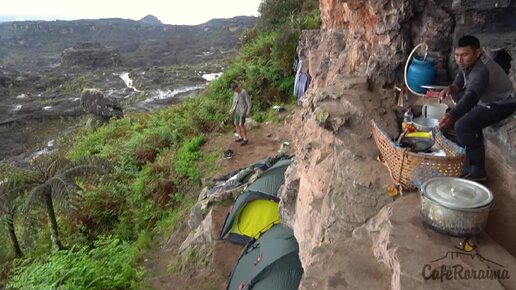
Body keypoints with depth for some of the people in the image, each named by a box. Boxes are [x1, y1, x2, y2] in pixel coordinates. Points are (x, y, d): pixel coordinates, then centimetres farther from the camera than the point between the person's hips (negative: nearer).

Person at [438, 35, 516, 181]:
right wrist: (451, 88, -20)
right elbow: (460, 82, 4)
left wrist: (451, 116, -66)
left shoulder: (482, 70, -35)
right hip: (487, 98, 10)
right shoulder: (468, 61, -7)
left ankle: (478, 171, -17)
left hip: (502, 104, -10)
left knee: (462, 126, -28)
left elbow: (471, 96, -50)